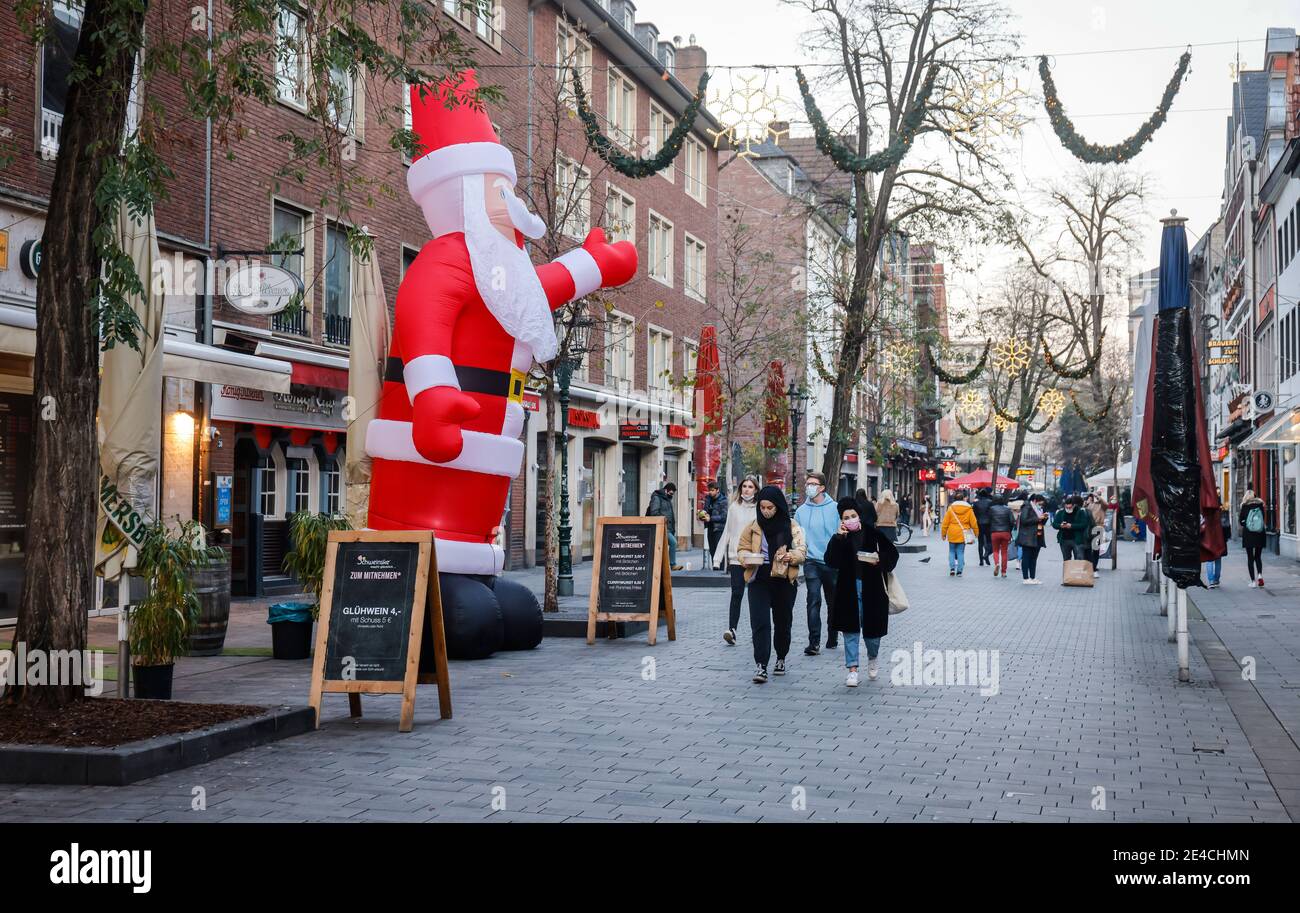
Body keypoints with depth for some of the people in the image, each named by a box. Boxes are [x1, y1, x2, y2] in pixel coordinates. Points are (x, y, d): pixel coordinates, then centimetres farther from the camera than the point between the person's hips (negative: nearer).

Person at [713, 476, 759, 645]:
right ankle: (731, 630, -11)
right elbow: (727, 533, 10)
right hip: (736, 557, 1)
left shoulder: (760, 508, 1)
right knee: (736, 594, -7)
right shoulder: (734, 507, 7)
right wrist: (718, 556, 5)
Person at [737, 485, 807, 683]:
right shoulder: (753, 526, 4)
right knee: (760, 622, -12)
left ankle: (781, 659, 33)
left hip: (784, 580, 0)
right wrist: (747, 558, -13)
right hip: (759, 580, 0)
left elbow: (801, 551, -3)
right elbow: (742, 548, 10)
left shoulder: (791, 526, 0)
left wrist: (791, 556, -25)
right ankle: (760, 666, -15)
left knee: (783, 622, 13)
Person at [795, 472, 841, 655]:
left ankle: (832, 639, 27)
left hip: (832, 562, 0)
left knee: (833, 602, 12)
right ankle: (814, 642, -14)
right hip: (812, 562, 0)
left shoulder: (834, 508, -2)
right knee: (814, 600, -12)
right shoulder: (801, 511, 4)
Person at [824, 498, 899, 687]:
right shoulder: (840, 538, -1)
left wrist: (879, 559, -16)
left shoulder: (873, 533, -3)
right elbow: (831, 561, -13)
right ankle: (852, 670, 3)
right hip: (848, 589, 1)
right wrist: (838, 537, -21)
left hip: (871, 588, -1)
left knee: (872, 627, 8)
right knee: (850, 629, -1)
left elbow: (891, 553, 3)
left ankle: (873, 658, 38)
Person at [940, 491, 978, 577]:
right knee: (961, 552, 6)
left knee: (952, 551, 12)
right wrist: (976, 533, 15)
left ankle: (952, 568, -2)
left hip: (952, 534, 0)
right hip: (963, 534, 0)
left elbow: (945, 522, 0)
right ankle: (959, 571, 2)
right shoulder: (968, 509, -1)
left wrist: (943, 533, 8)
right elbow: (973, 522, 3)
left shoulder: (951, 508, -2)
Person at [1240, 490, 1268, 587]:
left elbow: (1240, 520, -3)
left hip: (1248, 535, -2)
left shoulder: (1245, 506, -7)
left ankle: (1253, 581, 0)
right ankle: (1260, 575, -8)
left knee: (1250, 558, 4)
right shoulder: (1260, 505, -1)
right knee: (1258, 557, 15)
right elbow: (1264, 519, 2)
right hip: (1260, 535, 2)